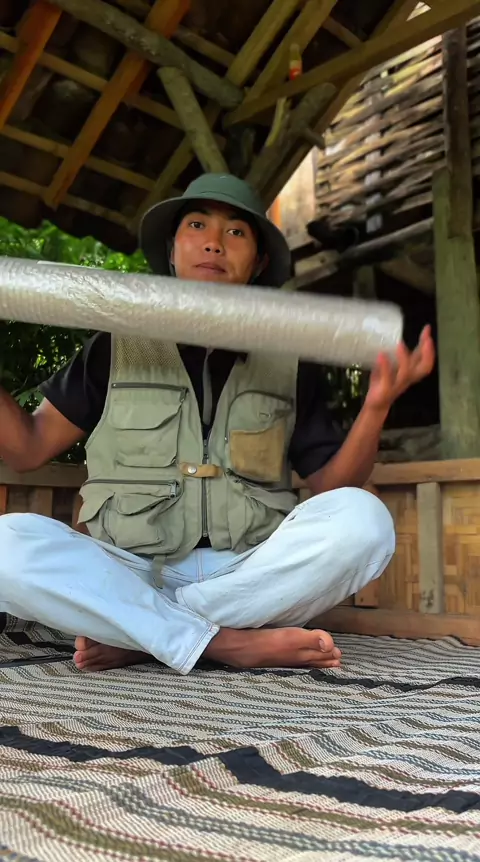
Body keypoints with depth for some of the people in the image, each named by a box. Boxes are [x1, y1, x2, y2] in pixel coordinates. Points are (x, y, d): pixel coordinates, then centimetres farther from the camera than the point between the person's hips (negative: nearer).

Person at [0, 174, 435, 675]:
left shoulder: (288, 363, 11)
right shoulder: (117, 346, 10)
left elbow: (329, 486, 8)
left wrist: (376, 407, -8)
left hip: (251, 577, 2)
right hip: (132, 575, -1)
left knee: (361, 519, -25)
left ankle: (136, 636, -19)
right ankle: (231, 644, -25)